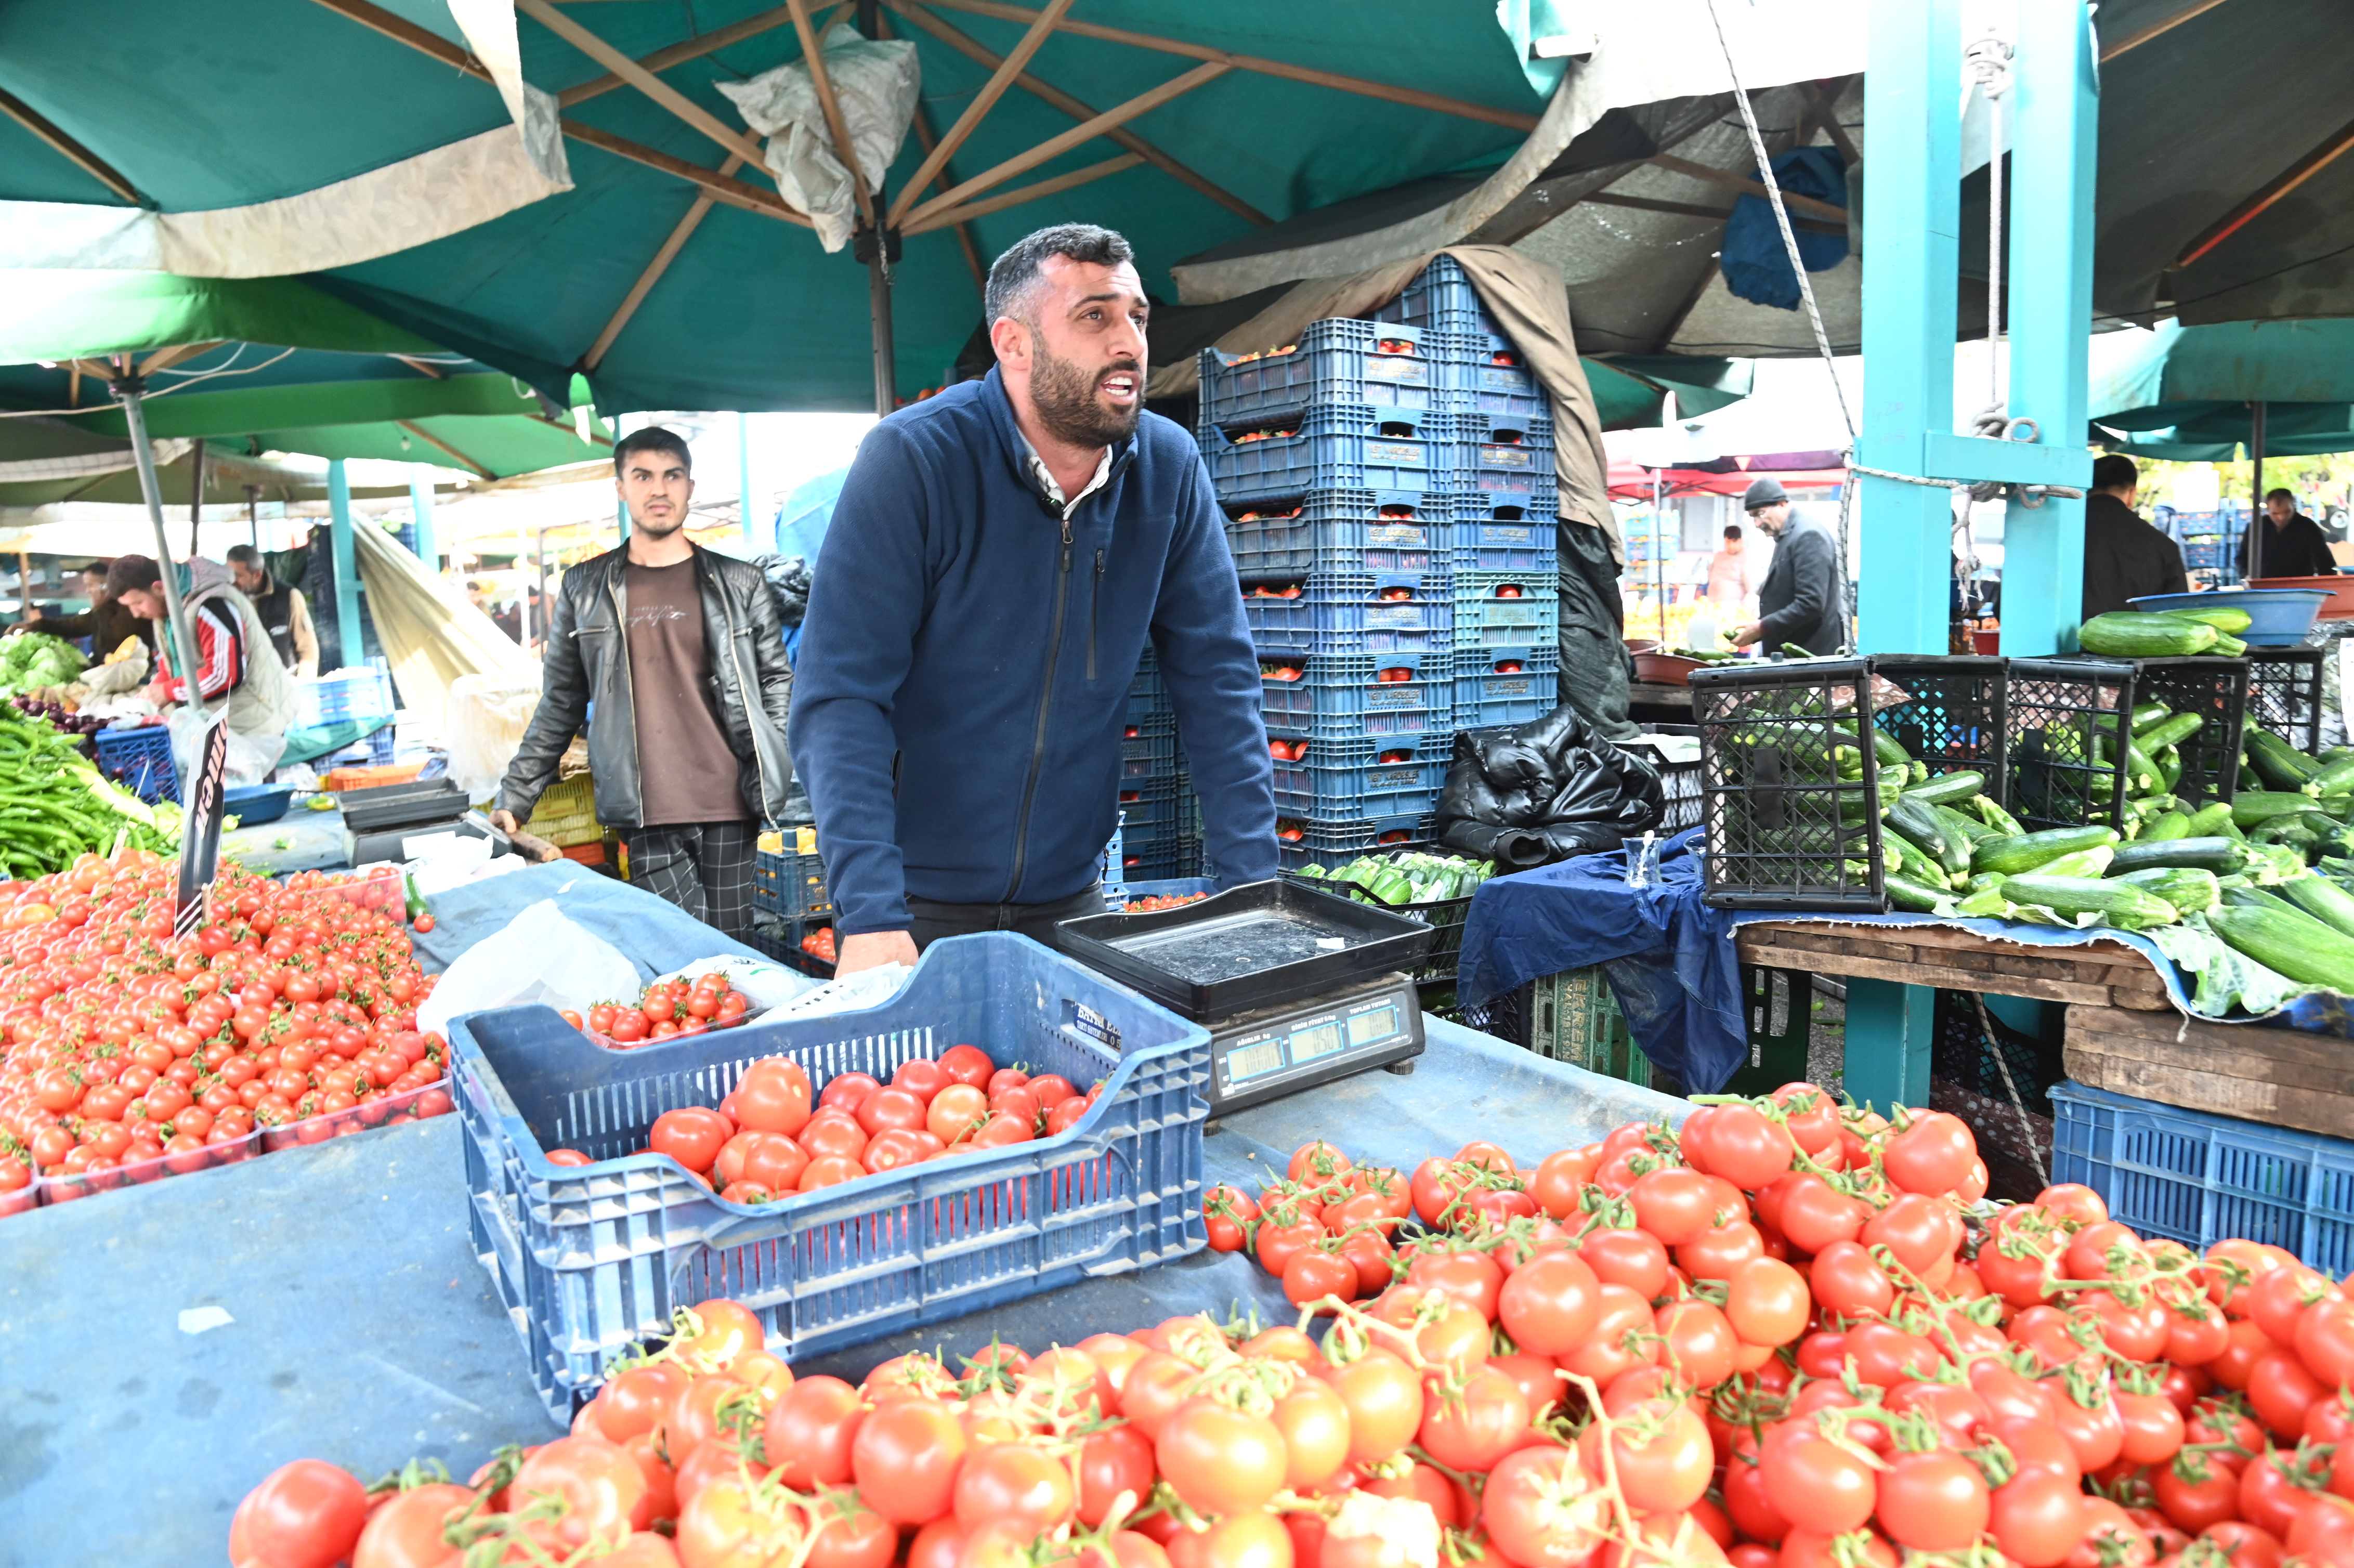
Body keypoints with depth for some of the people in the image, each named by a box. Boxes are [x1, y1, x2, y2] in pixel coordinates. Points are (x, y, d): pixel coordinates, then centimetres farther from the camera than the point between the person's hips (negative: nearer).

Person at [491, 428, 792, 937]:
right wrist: (515, 798, 11)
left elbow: (778, 683, 10)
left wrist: (779, 774, -2)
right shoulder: (585, 589, 12)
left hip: (730, 805, 0)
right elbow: (560, 705, 15)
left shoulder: (738, 584, 10)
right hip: (647, 817, 0)